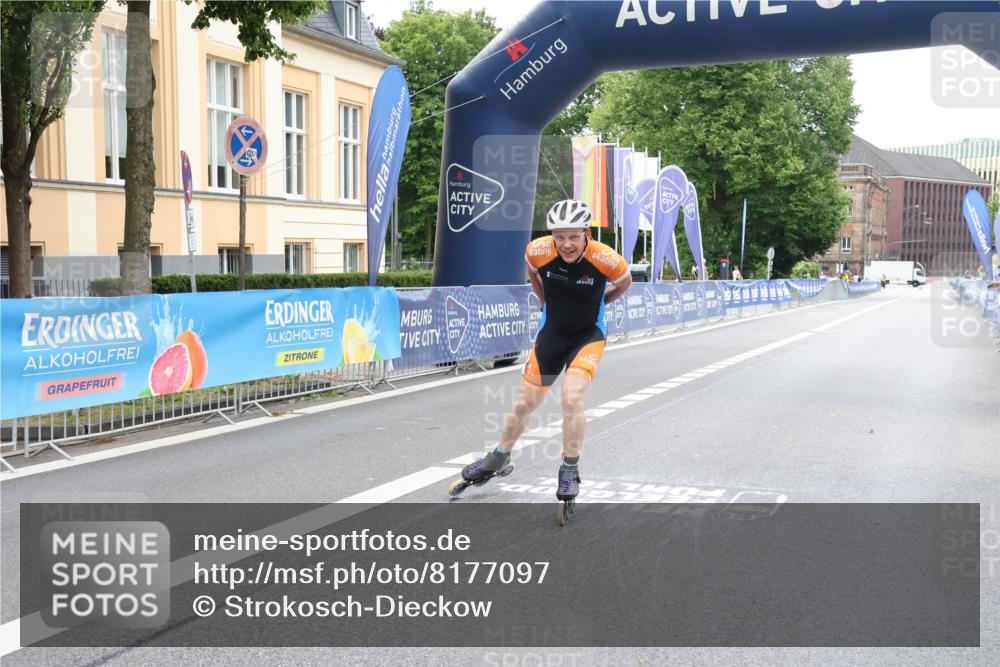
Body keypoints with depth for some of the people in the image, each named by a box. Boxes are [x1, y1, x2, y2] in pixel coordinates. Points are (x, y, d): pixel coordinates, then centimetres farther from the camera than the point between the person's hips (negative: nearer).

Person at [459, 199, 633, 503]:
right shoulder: (539, 251, -20)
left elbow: (624, 283, 0)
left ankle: (570, 470, -1)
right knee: (525, 403, 9)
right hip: (552, 332, 3)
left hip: (588, 334, -3)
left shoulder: (606, 259, -25)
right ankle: (498, 458, 34)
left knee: (572, 399, -23)